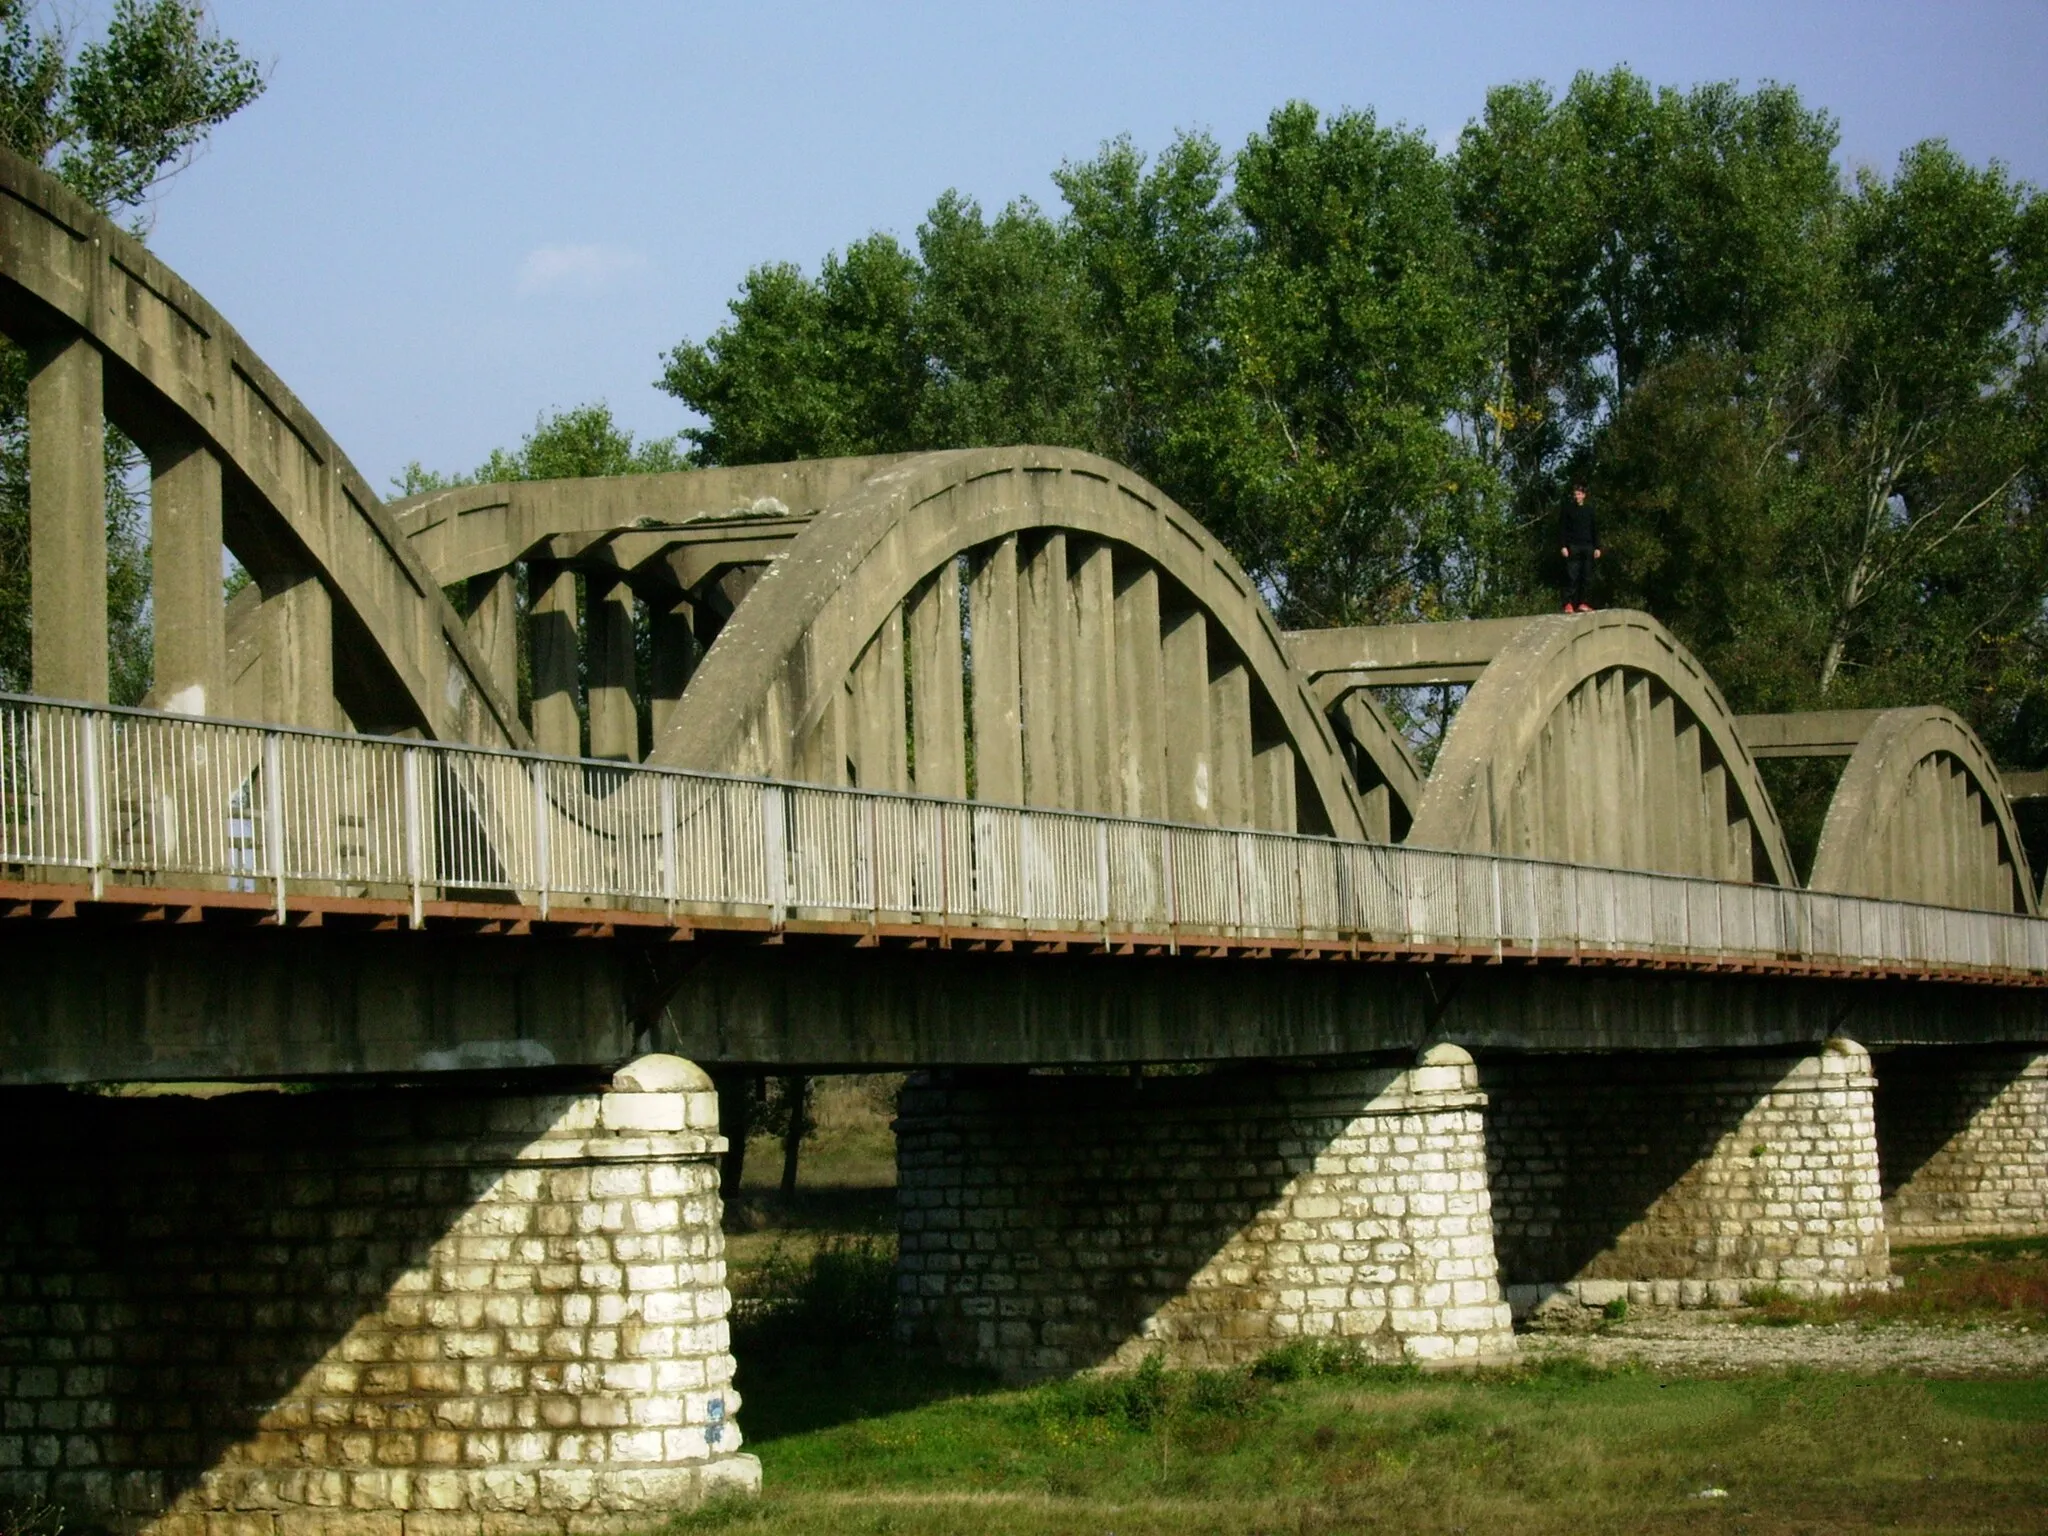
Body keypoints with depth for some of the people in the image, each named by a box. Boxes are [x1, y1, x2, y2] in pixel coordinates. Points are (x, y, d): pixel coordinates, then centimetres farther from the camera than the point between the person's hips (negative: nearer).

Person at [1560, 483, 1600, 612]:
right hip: (1573, 547, -4)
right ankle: (1568, 604, -11)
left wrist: (1597, 547, 8)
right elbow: (1561, 529, 1)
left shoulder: (1589, 510, 15)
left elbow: (1595, 530, 16)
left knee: (1586, 578, 1)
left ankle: (1581, 603, 6)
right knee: (1572, 576, -10)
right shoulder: (1568, 509, 6)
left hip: (1588, 547, 4)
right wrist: (1563, 546, -9)